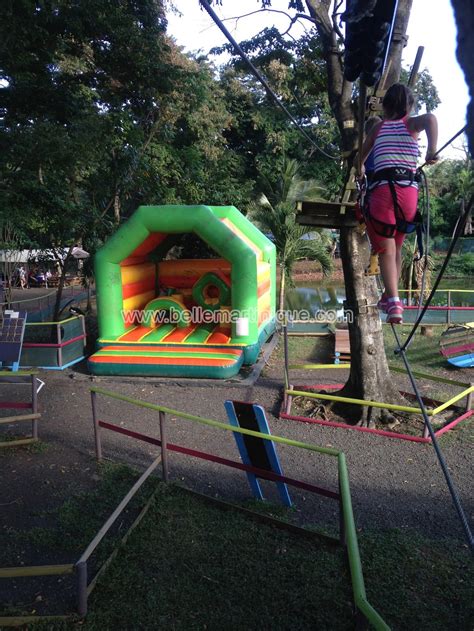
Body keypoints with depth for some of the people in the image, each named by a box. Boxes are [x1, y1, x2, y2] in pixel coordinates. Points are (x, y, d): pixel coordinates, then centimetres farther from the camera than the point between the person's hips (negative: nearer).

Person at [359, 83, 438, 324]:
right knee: (396, 247, 18)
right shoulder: (411, 124, 12)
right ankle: (389, 298, 24)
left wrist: (360, 169, 53)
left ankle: (394, 302, -22)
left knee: (386, 250, -3)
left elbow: (362, 155, 32)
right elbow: (431, 118, -12)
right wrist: (432, 151, -12)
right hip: (409, 191, 1)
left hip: (382, 190, -1)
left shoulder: (378, 126, 17)